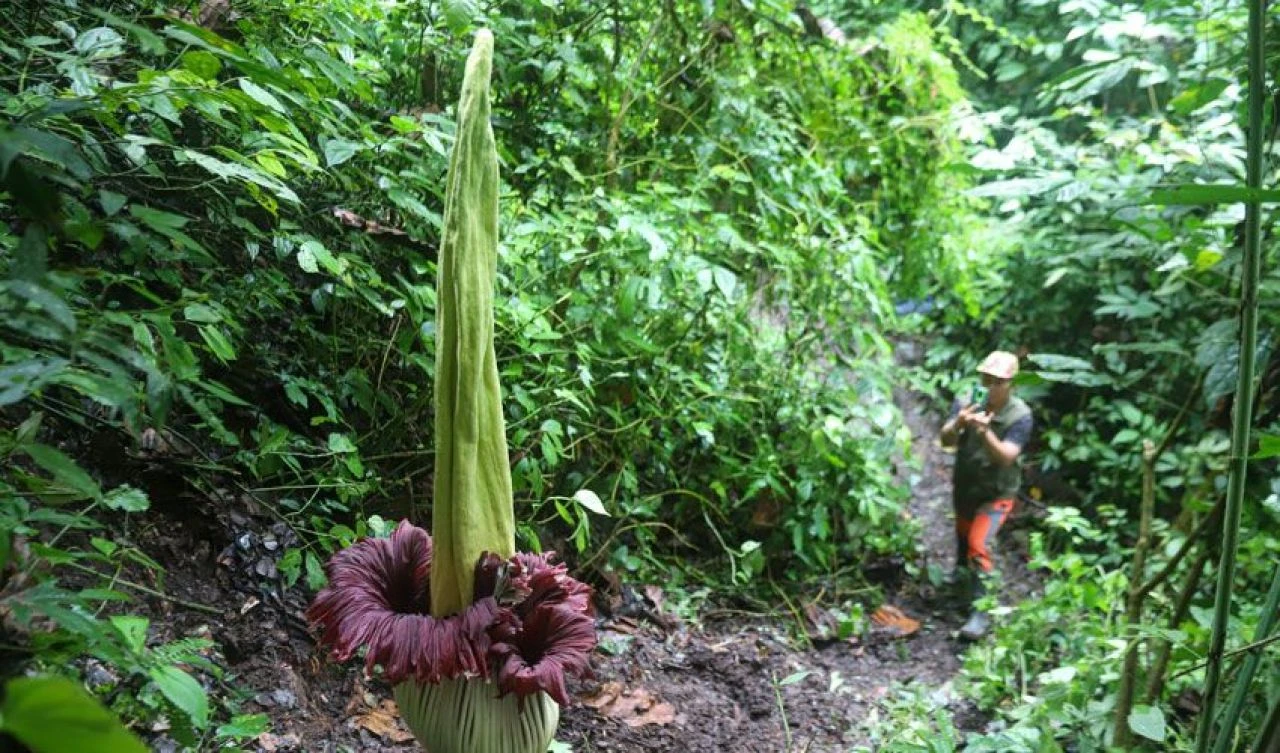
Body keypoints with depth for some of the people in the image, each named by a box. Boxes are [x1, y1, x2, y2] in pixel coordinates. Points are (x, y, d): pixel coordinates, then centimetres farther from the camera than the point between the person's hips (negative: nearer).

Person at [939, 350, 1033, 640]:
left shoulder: (1020, 416, -23)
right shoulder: (968, 402, -17)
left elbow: (1006, 457, -30)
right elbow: (946, 441, -20)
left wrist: (984, 431, -46)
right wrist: (958, 424, -42)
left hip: (997, 493, -4)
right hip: (964, 485, 4)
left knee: (979, 546, -18)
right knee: (963, 534, 26)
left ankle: (980, 611, -12)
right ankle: (963, 569, 58)